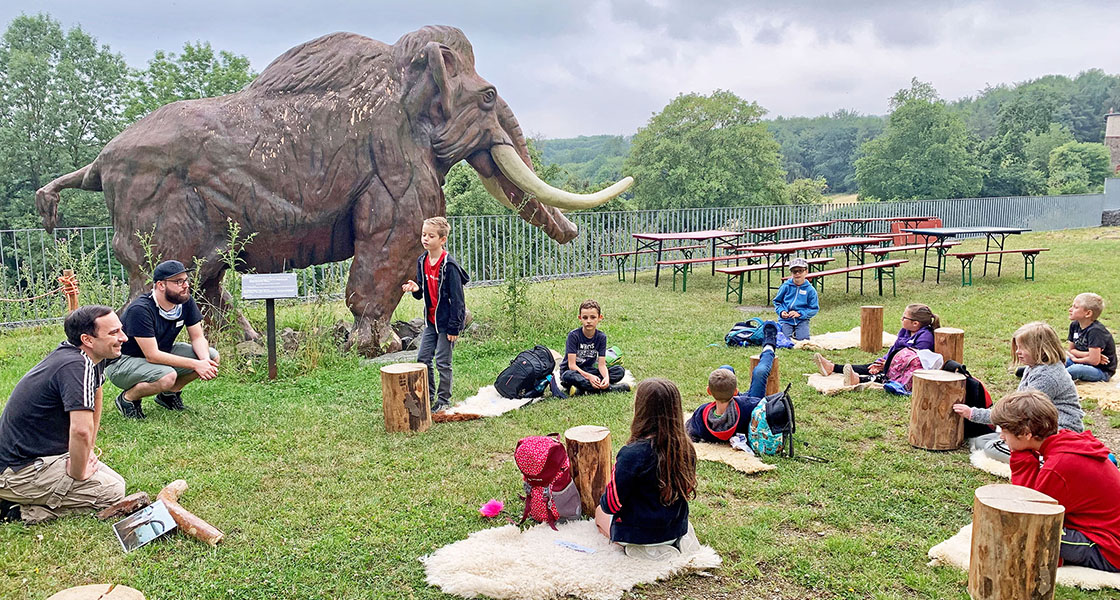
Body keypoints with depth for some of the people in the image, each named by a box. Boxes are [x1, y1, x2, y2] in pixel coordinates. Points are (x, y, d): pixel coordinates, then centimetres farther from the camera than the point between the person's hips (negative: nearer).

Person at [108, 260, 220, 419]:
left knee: (212, 356, -9)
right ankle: (128, 398, -5)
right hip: (122, 363, -7)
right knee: (168, 376, -37)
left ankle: (169, 393, 9)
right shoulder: (140, 310, -29)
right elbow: (152, 355, -31)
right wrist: (195, 364, -33)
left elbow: (198, 337, -2)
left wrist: (205, 361, -24)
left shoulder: (186, 301, -9)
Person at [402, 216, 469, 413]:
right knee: (423, 358, 9)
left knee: (442, 362, 0)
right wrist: (416, 289, -11)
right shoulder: (422, 262, 4)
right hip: (430, 319, 7)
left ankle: (443, 400, 14)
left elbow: (456, 298, -17)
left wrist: (453, 327, -17)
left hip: (446, 321, -7)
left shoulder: (449, 265, -18)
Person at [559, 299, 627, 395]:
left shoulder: (601, 337, -3)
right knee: (569, 376, -41)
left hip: (589, 371, 4)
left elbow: (602, 364, -8)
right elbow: (572, 365, -20)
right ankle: (610, 388, -32)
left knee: (620, 370, -14)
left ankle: (581, 389, -26)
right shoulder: (574, 335, -15)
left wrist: (606, 377, -30)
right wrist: (589, 377, -34)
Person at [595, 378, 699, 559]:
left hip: (640, 534, -6)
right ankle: (677, 540, 13)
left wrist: (603, 503, 3)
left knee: (600, 512, 25)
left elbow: (612, 504, -21)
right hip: (677, 528, 6)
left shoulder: (631, 454, -31)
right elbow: (688, 489, 3)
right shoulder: (686, 448, -13)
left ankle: (643, 550, 0)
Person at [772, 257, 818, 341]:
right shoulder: (786, 286, -2)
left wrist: (799, 314, -14)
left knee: (803, 339, -20)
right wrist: (781, 311, -9)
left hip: (801, 320, 0)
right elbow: (777, 301, 10)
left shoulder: (810, 290, -3)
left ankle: (799, 331, 13)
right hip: (786, 319, 0)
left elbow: (814, 309, -1)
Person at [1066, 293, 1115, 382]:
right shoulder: (1074, 325, 0)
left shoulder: (1095, 331, -24)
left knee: (1076, 369, -34)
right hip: (1084, 363, 9)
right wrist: (1089, 354, -13)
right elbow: (1072, 350, 6)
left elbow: (1094, 361, -27)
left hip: (1103, 371, -9)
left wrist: (1075, 359, -10)